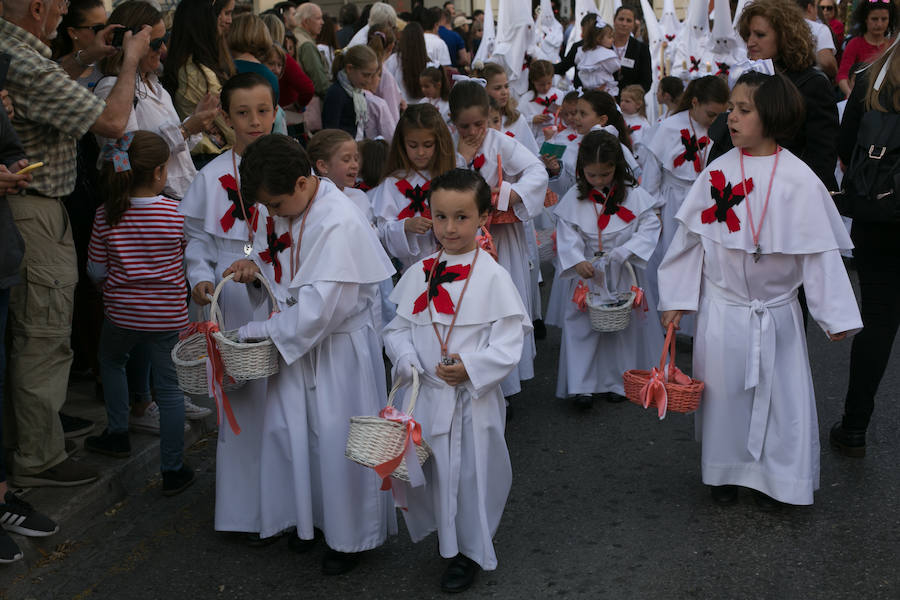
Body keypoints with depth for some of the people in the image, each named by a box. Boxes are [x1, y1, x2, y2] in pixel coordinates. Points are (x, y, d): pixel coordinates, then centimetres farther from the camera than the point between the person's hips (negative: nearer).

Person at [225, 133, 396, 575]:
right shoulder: (279, 212, 1)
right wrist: (256, 267, -2)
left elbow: (320, 305, -27)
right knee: (288, 429, 13)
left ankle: (350, 534, 22)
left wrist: (258, 332, -18)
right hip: (293, 341, 8)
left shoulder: (339, 222, -25)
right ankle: (311, 517, 33)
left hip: (339, 346, -8)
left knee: (336, 439, 2)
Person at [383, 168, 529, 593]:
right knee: (427, 469, 13)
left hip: (473, 398, -4)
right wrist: (406, 359, -10)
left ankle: (470, 551, 28)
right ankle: (444, 535, 39)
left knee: (471, 473, 7)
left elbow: (509, 341, -11)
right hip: (425, 395, 4)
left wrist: (471, 367, -24)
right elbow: (398, 326, 8)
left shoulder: (491, 277, -10)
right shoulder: (419, 273, 3)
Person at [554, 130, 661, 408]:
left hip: (623, 273, 0)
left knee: (625, 324, 6)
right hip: (587, 271, 0)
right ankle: (582, 385, 4)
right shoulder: (574, 198, -4)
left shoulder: (633, 195, -6)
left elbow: (650, 226, -5)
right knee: (581, 323, -2)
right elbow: (567, 234, -6)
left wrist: (626, 251, -18)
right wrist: (577, 261, -21)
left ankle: (617, 382, 22)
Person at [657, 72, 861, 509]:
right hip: (722, 308, 1)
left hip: (777, 311, -1)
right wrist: (676, 300, 2)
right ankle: (724, 473, 31)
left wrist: (836, 315, -6)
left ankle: (773, 479, 27)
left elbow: (820, 249, -6)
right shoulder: (716, 173, -4)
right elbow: (691, 239, 2)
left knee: (780, 393, 7)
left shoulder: (799, 179, -9)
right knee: (723, 391, 11)